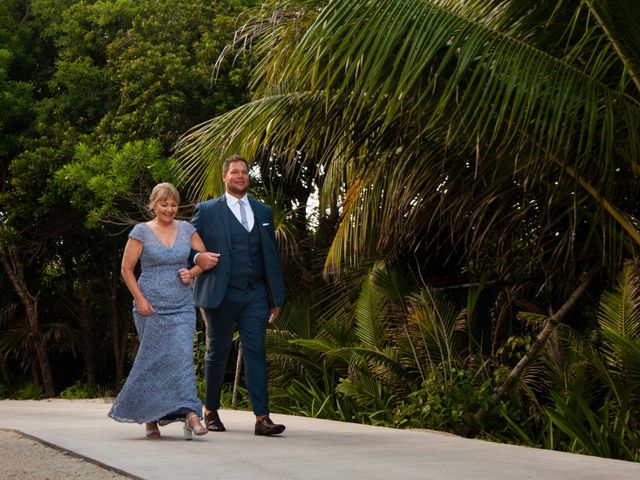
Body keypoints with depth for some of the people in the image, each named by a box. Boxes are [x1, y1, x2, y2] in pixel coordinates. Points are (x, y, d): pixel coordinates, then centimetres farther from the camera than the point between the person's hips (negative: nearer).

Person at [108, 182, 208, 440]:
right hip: (151, 307, -2)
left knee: (182, 356, -10)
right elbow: (126, 269, 0)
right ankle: (149, 417, 16)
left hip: (182, 306, 2)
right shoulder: (141, 232, -2)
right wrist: (140, 299, -8)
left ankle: (190, 414, -18)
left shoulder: (186, 229, 7)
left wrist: (191, 273, -5)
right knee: (153, 359, 2)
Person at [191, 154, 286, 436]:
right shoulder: (206, 211, 4)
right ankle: (211, 412, 23)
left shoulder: (263, 212, 15)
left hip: (255, 295, 2)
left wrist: (277, 296, 10)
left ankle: (261, 418, -9)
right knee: (217, 353, 8)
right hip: (220, 295, -2)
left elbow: (271, 255, 14)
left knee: (256, 353, -5)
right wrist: (198, 258, -17)